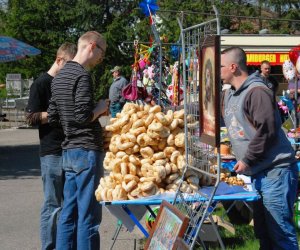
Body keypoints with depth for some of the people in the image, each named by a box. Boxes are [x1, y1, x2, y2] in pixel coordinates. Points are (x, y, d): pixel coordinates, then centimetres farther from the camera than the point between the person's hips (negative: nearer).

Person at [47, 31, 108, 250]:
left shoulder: (60, 77, 15)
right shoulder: (82, 76, -13)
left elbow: (52, 117, 17)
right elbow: (84, 116, -22)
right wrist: (100, 108, -2)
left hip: (69, 151, 9)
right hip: (87, 151, -9)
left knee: (69, 213, 11)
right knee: (88, 216, -3)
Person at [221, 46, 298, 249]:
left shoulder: (257, 92, -15)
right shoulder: (230, 94, 14)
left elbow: (267, 131, -22)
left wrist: (247, 160, -17)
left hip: (275, 171, -9)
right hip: (257, 172, 10)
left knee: (279, 230, -6)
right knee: (262, 229, 15)